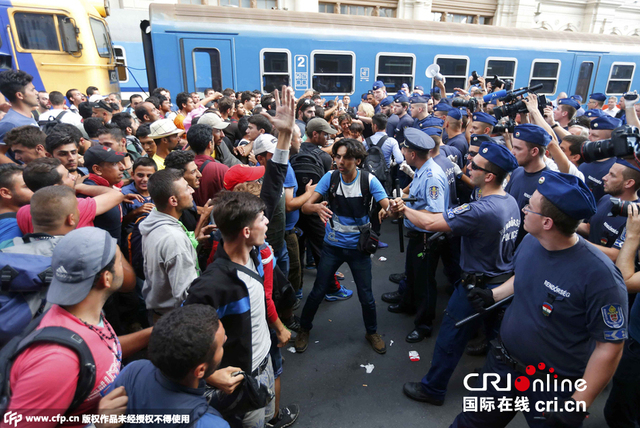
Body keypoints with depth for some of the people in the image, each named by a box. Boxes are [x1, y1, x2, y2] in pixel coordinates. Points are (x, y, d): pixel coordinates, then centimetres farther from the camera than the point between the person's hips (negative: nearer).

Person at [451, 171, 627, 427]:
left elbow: (610, 347, -21)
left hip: (553, 389, -5)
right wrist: (494, 295, 3)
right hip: (502, 365, 6)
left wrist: (578, 406, -20)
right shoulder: (530, 242, -8)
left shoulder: (599, 275, -28)